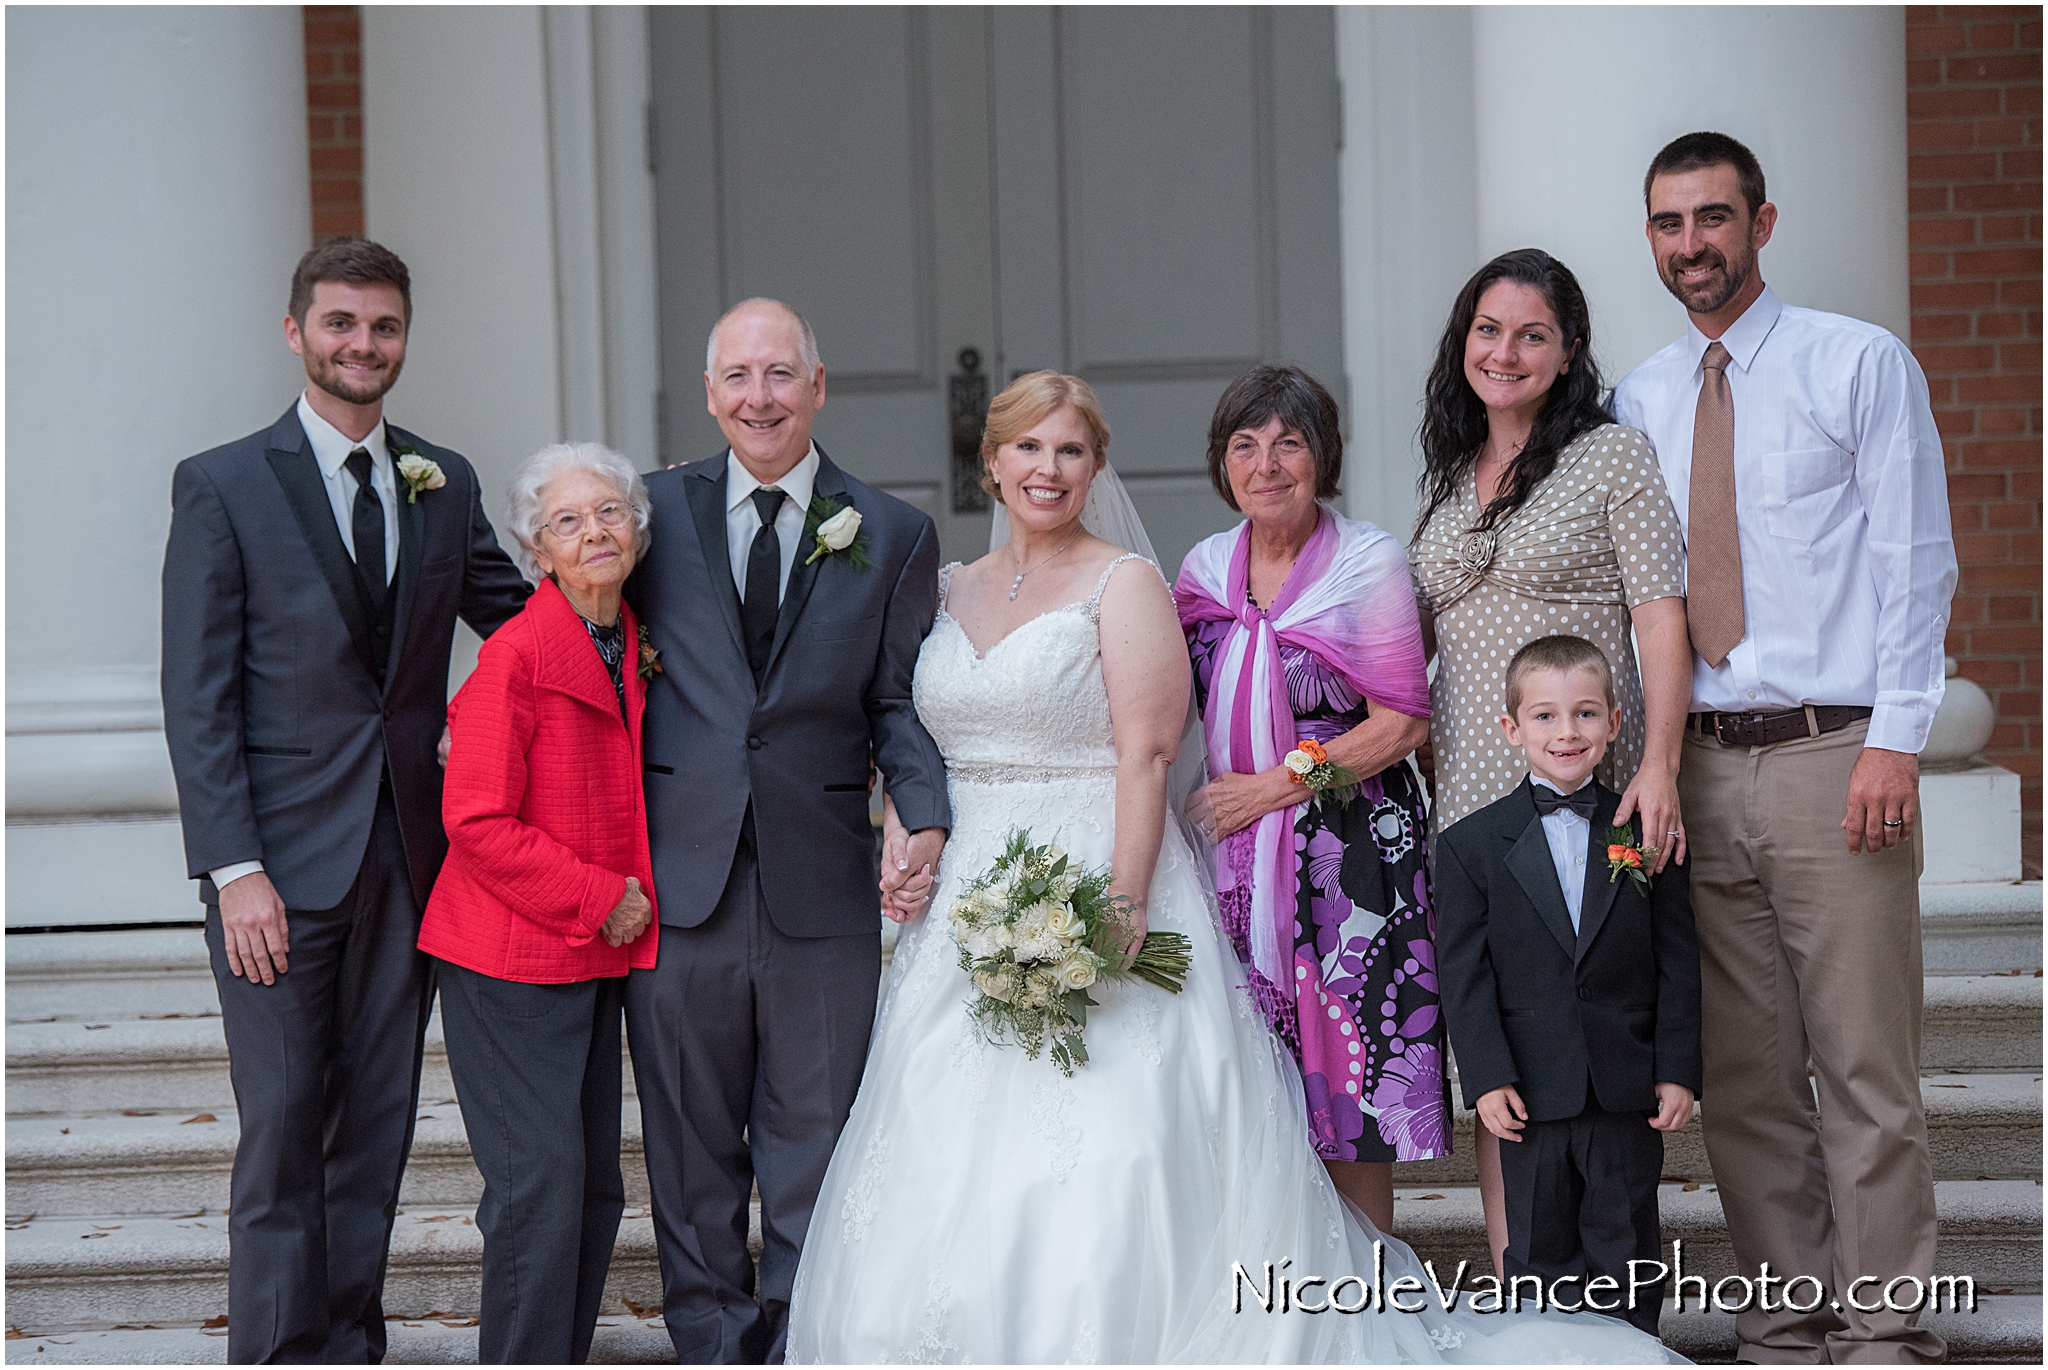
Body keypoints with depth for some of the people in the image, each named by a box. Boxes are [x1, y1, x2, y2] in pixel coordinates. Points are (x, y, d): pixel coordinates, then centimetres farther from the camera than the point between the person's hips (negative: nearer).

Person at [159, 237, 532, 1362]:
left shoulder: (445, 485, 10)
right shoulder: (222, 487, -3)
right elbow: (197, 699, -6)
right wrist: (234, 869, -14)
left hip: (406, 858, 4)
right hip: (278, 862, -4)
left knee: (377, 1129, 9)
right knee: (282, 1129, -4)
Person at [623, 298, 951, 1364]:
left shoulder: (893, 535, 6)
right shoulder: (657, 510, 6)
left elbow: (901, 703, 6)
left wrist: (927, 817, -12)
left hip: (823, 890, 0)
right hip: (680, 879, 1)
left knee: (813, 1152, 7)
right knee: (691, 1150, 9)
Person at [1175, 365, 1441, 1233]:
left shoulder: (1369, 561, -5)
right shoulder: (1204, 568, 9)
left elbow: (1403, 722, -9)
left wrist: (1276, 786, -10)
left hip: (1346, 850, -4)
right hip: (1234, 856, 4)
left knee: (1351, 1073, -4)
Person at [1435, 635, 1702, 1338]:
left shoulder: (1647, 833, 3)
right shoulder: (1470, 845, -1)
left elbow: (1678, 962, 3)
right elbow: (1464, 974, -3)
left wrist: (1678, 1069, -3)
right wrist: (1486, 1077, -10)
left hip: (1629, 1093, 1)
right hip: (1532, 1090, -1)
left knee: (1626, 1254, 9)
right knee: (1541, 1256, 8)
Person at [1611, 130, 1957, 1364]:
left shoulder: (1860, 363, 2)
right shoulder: (1639, 401, 14)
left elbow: (1917, 560, -2)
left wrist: (1896, 739, -12)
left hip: (1833, 756, -4)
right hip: (1700, 770, 4)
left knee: (1868, 1075, -3)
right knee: (1746, 1081, 7)